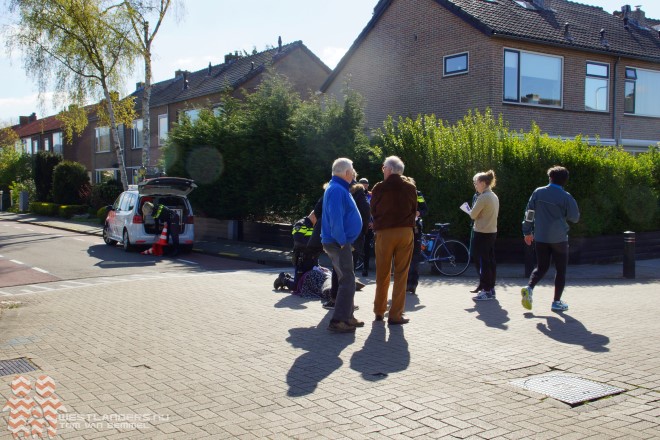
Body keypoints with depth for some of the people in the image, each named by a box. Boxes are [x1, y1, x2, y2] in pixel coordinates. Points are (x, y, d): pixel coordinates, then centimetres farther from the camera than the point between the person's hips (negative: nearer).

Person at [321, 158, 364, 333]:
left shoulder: (338, 188, 16)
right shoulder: (337, 190, -17)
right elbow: (335, 218, -25)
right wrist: (342, 242, -21)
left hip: (340, 243, 11)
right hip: (338, 244, -11)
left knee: (346, 280, 17)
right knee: (347, 281, -10)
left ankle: (347, 316, 25)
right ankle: (338, 321, -9)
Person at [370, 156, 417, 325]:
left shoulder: (379, 188, -5)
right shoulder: (410, 187, 1)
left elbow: (373, 210, 4)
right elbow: (414, 210, 9)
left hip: (384, 233, -1)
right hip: (405, 232, 1)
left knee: (382, 274, 12)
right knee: (401, 274, 3)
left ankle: (379, 311, 21)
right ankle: (395, 315, 1)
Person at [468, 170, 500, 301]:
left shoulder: (483, 197, -17)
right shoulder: (494, 197, 11)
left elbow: (473, 215, -14)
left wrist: (470, 211, 6)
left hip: (482, 234, -9)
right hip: (492, 231, 9)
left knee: (483, 262, -4)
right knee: (490, 261, 13)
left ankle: (486, 291, -1)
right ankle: (491, 289, 19)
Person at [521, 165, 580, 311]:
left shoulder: (538, 192, -1)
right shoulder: (566, 197, -10)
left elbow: (529, 213, 2)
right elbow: (575, 218, -3)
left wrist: (527, 232, 12)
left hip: (540, 237, 3)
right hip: (559, 239, -3)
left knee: (542, 267, 16)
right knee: (560, 270, 9)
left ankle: (529, 287, -9)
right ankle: (557, 302, 11)